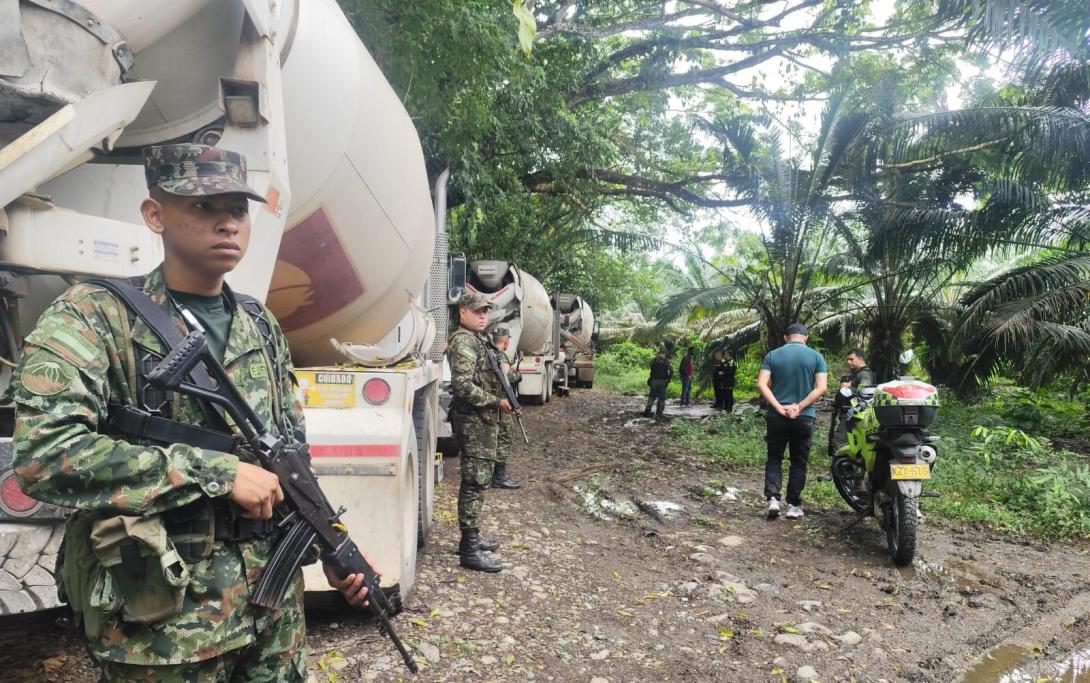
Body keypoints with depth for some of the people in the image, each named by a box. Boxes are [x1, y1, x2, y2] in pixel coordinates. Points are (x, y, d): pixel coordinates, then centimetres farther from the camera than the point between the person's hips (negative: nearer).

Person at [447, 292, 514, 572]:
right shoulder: (463, 341, -14)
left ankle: (472, 539, 26)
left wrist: (504, 400, 9)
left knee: (478, 481, 16)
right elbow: (463, 386, -24)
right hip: (474, 422, -10)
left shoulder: (479, 339, 17)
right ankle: (470, 550, -2)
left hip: (484, 421, 10)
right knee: (475, 483, -7)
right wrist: (497, 402, -18)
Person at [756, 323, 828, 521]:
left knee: (774, 459, 11)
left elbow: (761, 384, -10)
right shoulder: (816, 357, 0)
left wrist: (779, 407, -12)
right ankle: (793, 506, 14)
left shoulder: (773, 355, 1)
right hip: (804, 418, 0)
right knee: (799, 463, 11)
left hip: (777, 417, 0)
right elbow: (821, 388, -10)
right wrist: (799, 407, -13)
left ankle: (773, 498, -5)